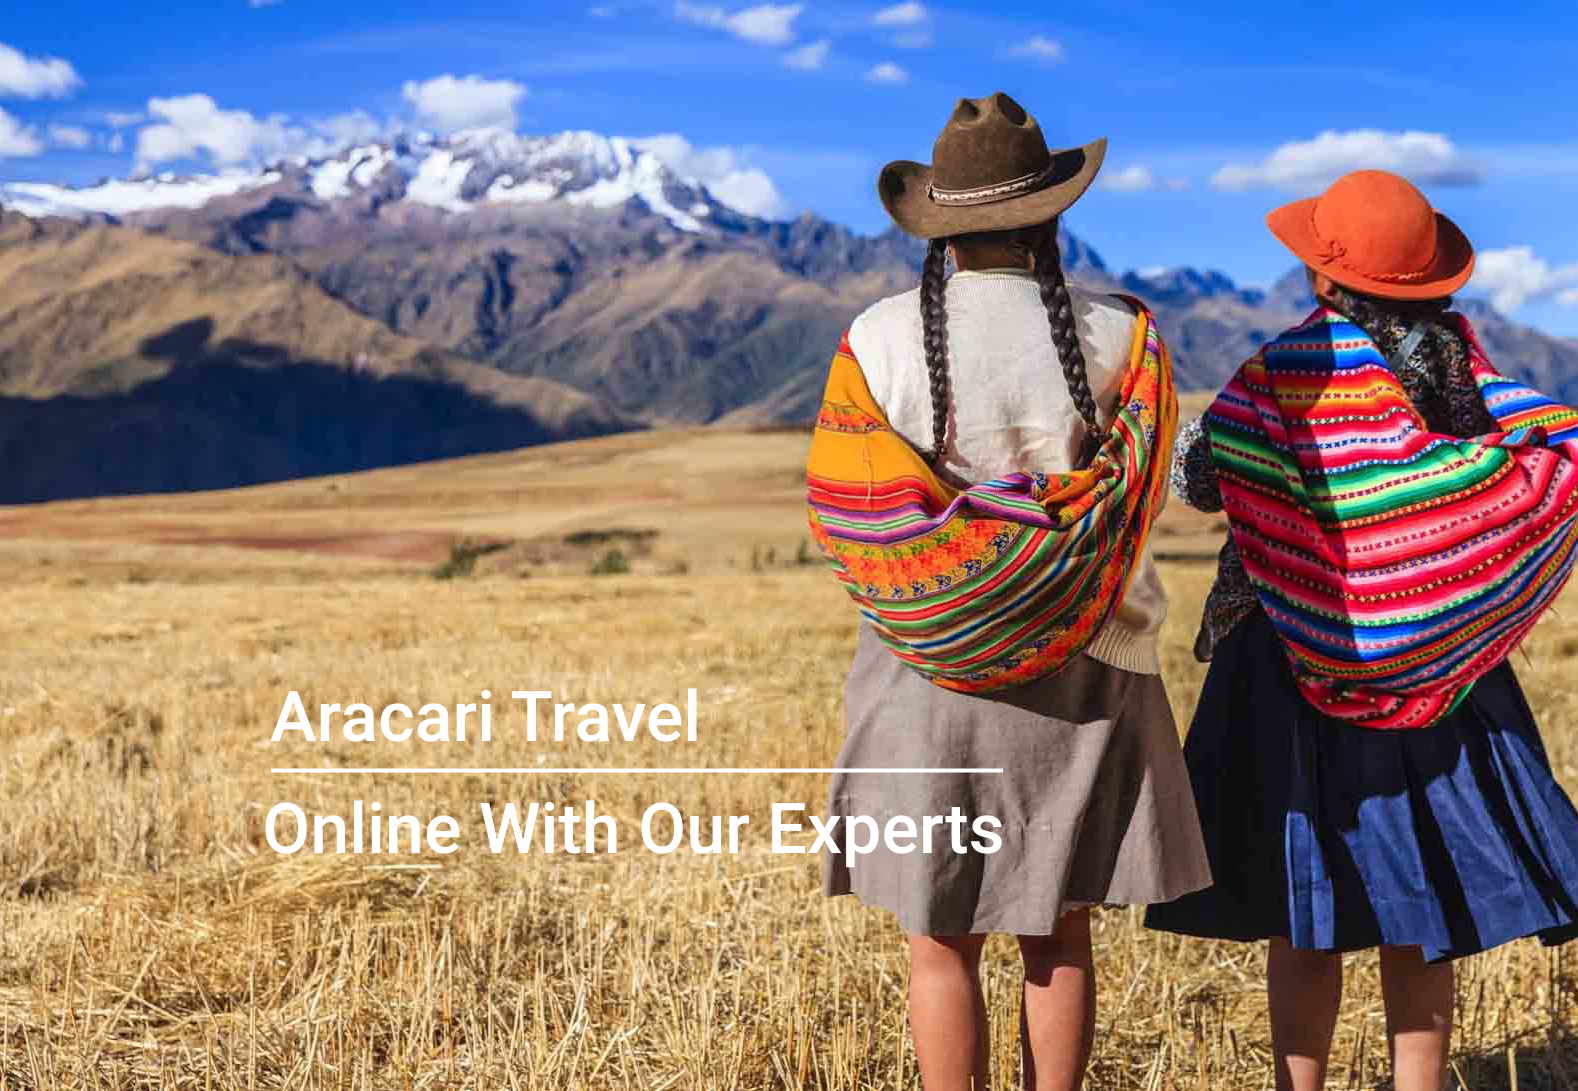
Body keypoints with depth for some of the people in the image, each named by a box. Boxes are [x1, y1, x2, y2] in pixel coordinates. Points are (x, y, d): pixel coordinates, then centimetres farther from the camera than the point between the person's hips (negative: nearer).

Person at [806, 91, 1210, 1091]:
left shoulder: (880, 341, -9)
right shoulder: (1120, 339, -8)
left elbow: (843, 517, -7)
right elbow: (1135, 498, -2)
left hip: (930, 671, -1)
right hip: (1081, 670, 1)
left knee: (944, 941, 10)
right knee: (1060, 934, 14)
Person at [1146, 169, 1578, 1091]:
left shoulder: (1288, 371, -12)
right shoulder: (1463, 355, 0)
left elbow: (1200, 479, -13)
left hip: (1305, 657, -3)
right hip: (1441, 665, 4)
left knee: (1307, 914, 6)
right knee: (1419, 912, 12)